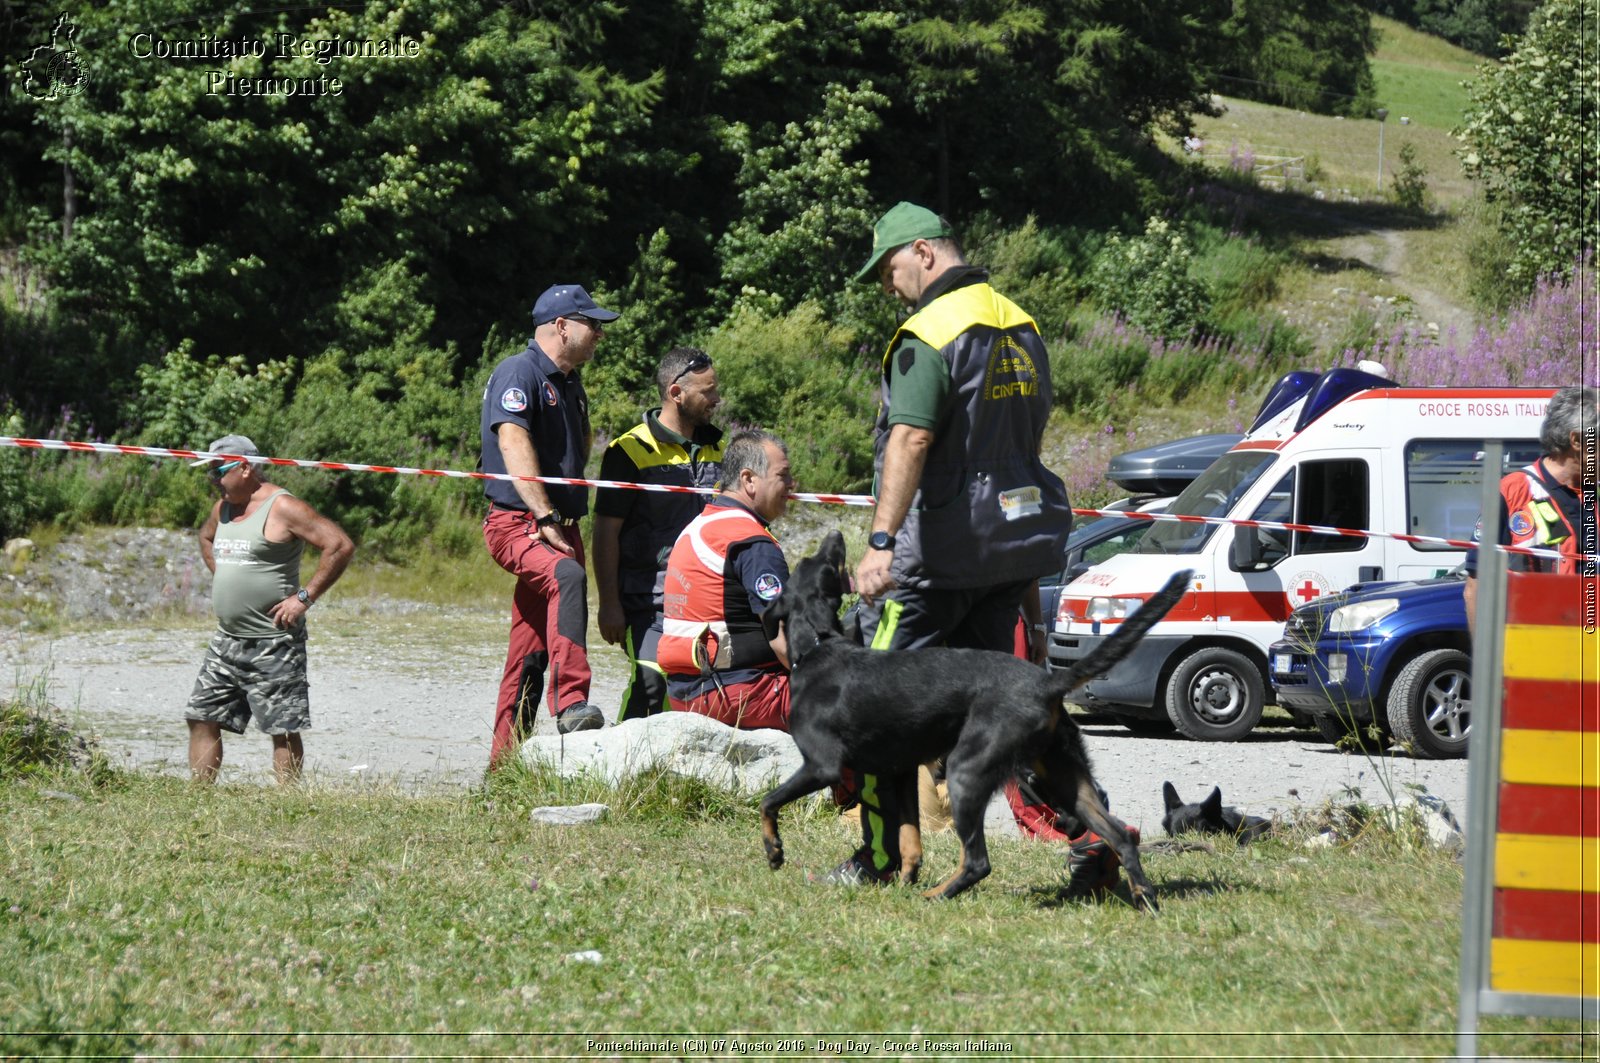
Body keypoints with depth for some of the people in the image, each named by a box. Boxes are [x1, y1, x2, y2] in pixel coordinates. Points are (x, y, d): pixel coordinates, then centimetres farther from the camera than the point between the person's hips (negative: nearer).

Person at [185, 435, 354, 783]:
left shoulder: (282, 508, -13)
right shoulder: (223, 508, 12)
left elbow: (340, 546, -19)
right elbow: (206, 537, 36)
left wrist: (304, 597, -18)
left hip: (272, 644, -8)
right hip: (226, 640, 8)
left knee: (283, 731, -5)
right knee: (202, 719, 6)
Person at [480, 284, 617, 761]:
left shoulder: (570, 383, 21)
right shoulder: (519, 373, -9)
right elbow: (514, 444, -22)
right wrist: (546, 518, -28)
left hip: (560, 528, 9)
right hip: (517, 524, -9)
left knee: (532, 651, 7)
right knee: (567, 577, -36)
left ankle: (506, 762, 10)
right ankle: (571, 705, -46)